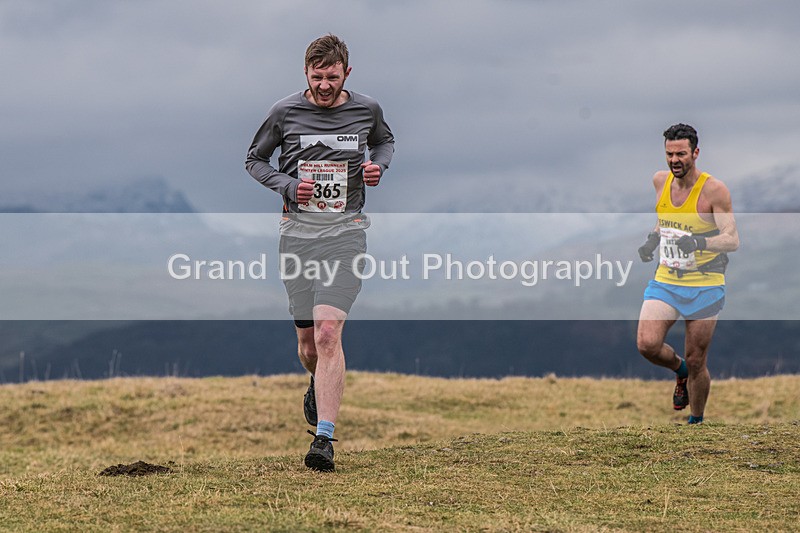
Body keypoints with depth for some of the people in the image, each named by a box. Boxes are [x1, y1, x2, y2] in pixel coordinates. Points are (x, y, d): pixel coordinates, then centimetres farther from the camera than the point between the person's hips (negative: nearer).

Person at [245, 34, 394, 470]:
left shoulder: (366, 110, 3)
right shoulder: (285, 112, 0)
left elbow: (384, 140, 25)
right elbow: (254, 160, 12)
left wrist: (379, 165, 2)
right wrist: (287, 185, -7)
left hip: (345, 229, -1)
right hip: (298, 230, 1)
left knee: (328, 332, -18)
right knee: (307, 341, 6)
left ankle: (324, 438, -20)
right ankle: (320, 386, 43)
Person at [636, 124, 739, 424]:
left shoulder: (714, 190, -12)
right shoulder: (660, 181, 4)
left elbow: (732, 240, -15)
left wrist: (699, 242, -32)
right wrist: (652, 240, 7)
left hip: (704, 286, -4)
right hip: (665, 282, 4)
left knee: (696, 361, 1)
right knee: (646, 344, -16)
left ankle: (696, 422, 24)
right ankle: (680, 370, 17)